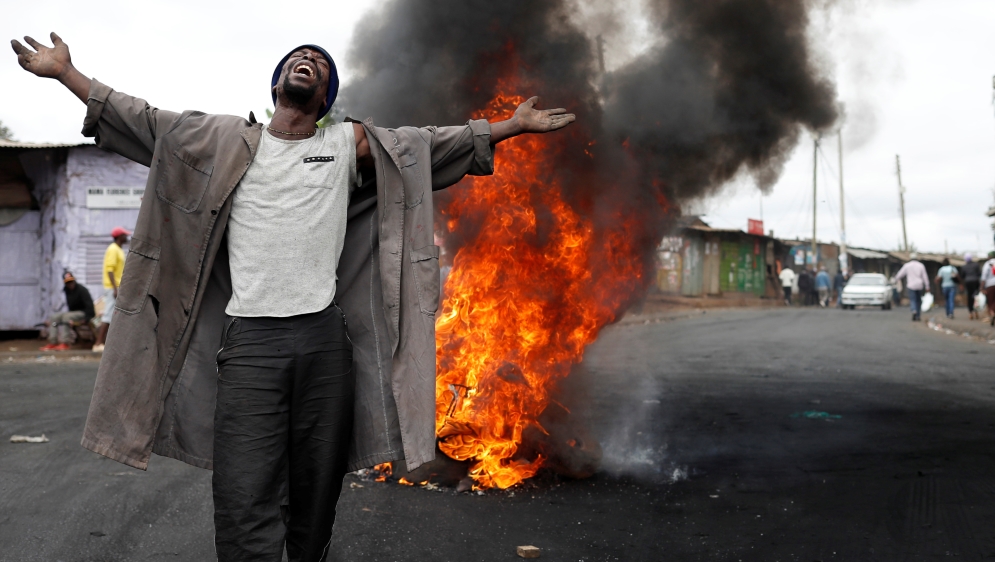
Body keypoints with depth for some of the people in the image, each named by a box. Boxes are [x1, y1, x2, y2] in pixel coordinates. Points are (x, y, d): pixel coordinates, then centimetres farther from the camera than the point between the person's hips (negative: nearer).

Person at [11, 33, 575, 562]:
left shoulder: (350, 144, 15)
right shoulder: (232, 141, 13)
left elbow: (431, 144, 16)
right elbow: (146, 124, 15)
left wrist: (514, 124, 16)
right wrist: (65, 71, 14)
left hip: (325, 341, 2)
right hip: (249, 342, -1)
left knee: (317, 497, 8)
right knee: (246, 506, -10)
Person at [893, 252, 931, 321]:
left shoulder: (906, 265, 0)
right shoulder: (921, 265, 3)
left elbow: (900, 274, 8)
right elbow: (925, 277, 0)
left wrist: (896, 279, 30)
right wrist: (927, 287, 2)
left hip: (911, 286, -2)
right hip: (919, 286, 2)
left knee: (912, 300, -4)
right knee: (918, 301, 14)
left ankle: (914, 311, -32)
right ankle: (918, 316, 15)